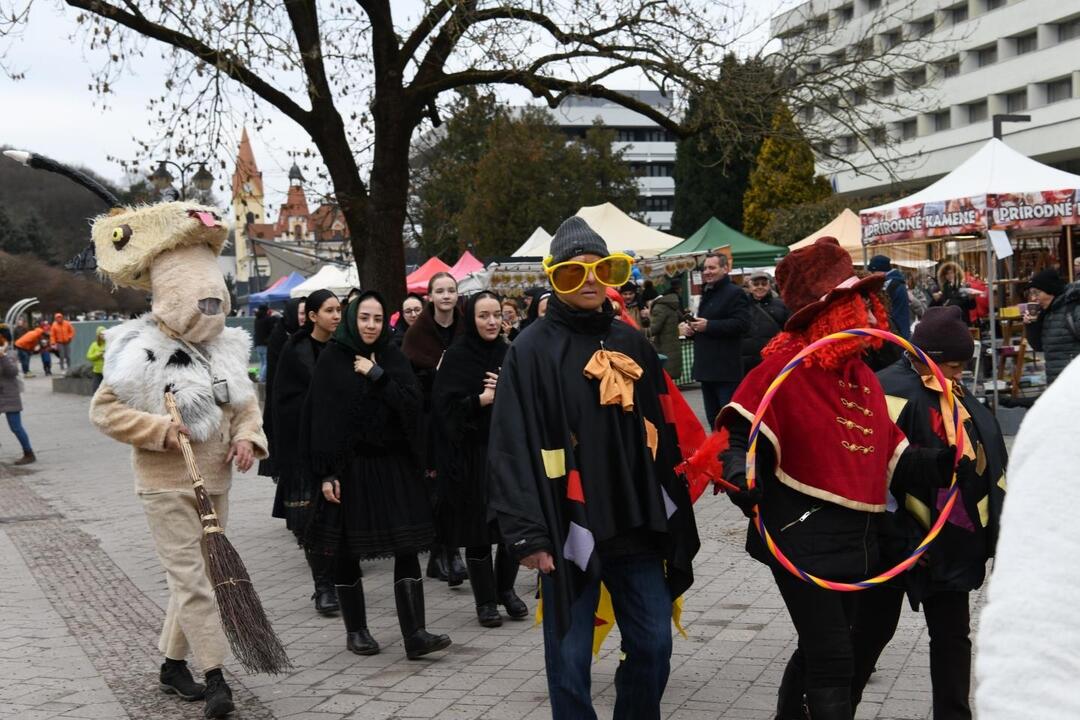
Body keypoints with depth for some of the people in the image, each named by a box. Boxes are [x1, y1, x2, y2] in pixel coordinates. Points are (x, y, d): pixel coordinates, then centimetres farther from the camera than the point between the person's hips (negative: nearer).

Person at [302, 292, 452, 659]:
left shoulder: (392, 357, 7)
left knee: (407, 547, -4)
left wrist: (377, 375, -13)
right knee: (347, 550, 6)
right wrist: (326, 474, -11)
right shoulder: (332, 358, -2)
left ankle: (415, 634, -4)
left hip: (394, 465, 3)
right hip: (349, 466, -2)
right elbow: (321, 417, -6)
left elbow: (412, 403, -5)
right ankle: (355, 630, 20)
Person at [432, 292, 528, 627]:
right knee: (478, 528, 2)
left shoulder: (509, 354, 8)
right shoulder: (456, 357, -4)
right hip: (472, 454, -3)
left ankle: (506, 589, 25)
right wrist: (481, 399, -18)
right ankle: (485, 600, 16)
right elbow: (444, 406, -9)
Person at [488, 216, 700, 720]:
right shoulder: (531, 351, -6)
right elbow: (513, 448, -10)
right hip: (568, 530, -4)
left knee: (653, 645, 9)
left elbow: (662, 434, 15)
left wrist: (672, 517, 13)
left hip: (635, 525, 5)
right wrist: (527, 533, -15)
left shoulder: (632, 344, 10)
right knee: (569, 657, 3)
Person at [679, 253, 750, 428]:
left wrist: (709, 325, -22)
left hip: (726, 369, -9)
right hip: (707, 367, 10)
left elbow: (741, 324, -22)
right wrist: (689, 328, 11)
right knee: (713, 419, 14)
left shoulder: (735, 293, -8)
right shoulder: (707, 295, 22)